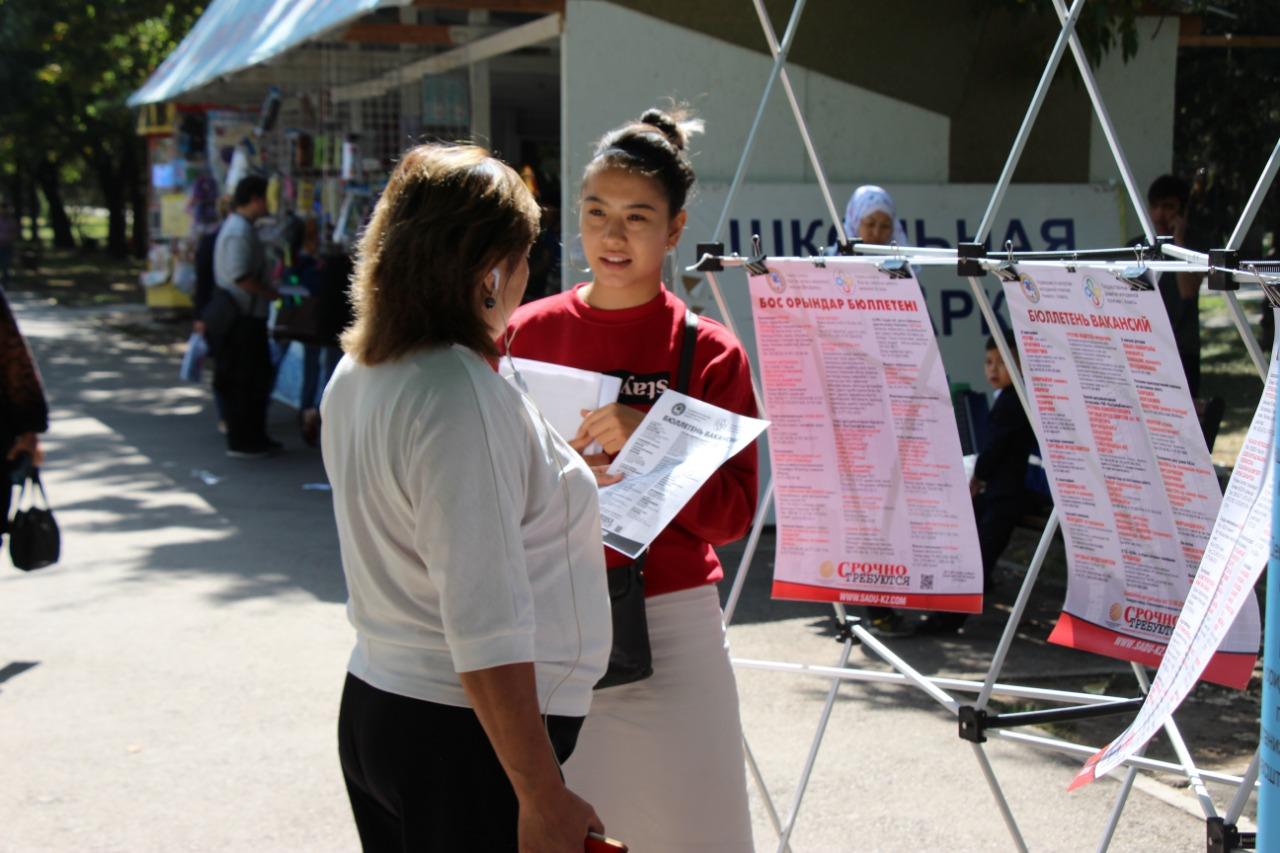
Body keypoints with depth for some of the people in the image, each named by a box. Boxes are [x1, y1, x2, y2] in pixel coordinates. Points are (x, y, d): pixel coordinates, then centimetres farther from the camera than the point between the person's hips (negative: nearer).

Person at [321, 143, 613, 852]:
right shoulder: (463, 398, -23)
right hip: (464, 739, -9)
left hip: (373, 709, 9)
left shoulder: (354, 379, 7)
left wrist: (557, 469, 31)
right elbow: (485, 631, -26)